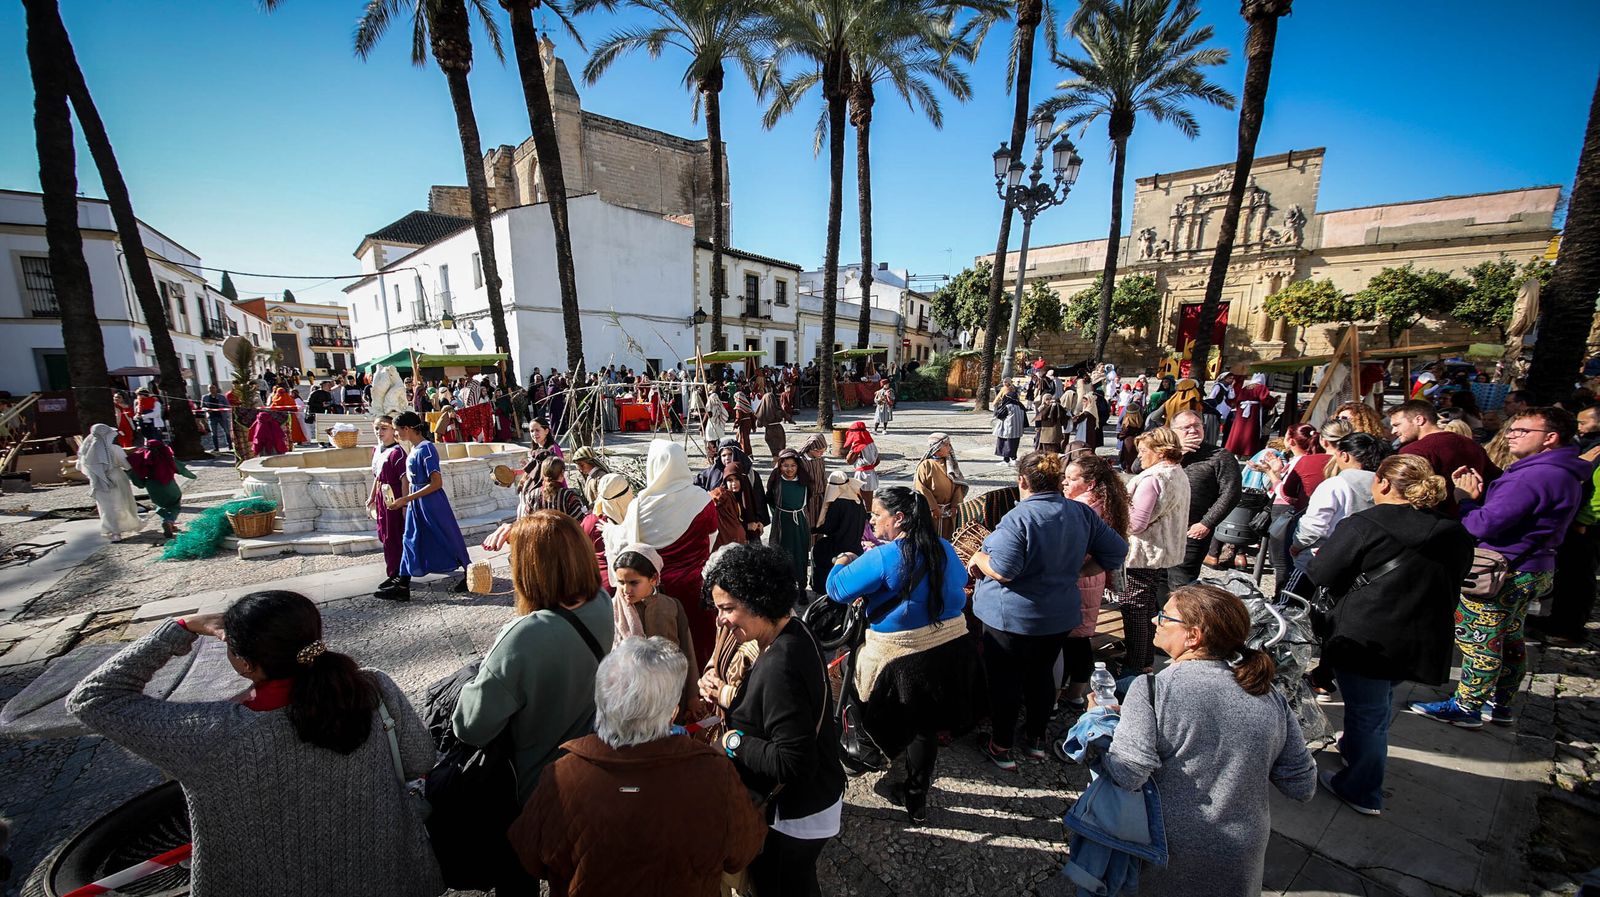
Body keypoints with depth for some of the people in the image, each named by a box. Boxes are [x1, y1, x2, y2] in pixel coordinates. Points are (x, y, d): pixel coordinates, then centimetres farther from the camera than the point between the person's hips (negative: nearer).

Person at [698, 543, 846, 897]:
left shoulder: (779, 666, -33)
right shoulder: (797, 634, -5)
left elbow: (793, 764, -31)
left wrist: (734, 741, -20)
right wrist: (728, 696, -3)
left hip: (794, 819, -8)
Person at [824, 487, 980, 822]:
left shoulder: (882, 558, -22)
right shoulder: (944, 549, -1)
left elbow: (837, 589, -17)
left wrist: (842, 562, 5)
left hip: (905, 659, -6)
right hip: (952, 648, 6)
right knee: (926, 725, 21)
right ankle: (916, 797, 40)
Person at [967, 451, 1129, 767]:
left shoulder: (1019, 518, -25)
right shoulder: (1082, 513, -4)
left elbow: (1002, 571, -29)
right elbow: (1116, 552, 3)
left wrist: (978, 558, -10)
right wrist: (1075, 572, 8)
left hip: (1013, 617, -6)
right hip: (1060, 614, 6)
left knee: (1005, 679, 10)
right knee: (1041, 673, 22)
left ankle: (1002, 747, 24)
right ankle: (1036, 739, 38)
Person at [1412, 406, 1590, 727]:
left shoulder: (1536, 476, -24)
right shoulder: (1564, 475, 12)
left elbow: (1484, 525, -26)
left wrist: (1465, 499, -9)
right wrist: (1477, 494, -4)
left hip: (1501, 573, -11)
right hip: (1532, 570, 11)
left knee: (1477, 640, -1)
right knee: (1509, 639, 20)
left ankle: (1465, 707, 9)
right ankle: (1500, 704, 32)